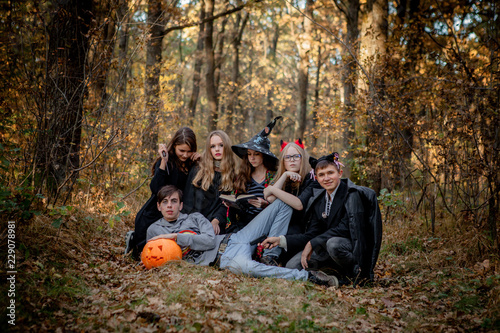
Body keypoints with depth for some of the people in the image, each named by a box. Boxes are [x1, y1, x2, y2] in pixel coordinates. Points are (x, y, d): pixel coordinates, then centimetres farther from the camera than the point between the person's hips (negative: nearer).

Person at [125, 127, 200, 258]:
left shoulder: (190, 164, 2)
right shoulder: (167, 162, -17)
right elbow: (156, 189, -30)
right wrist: (163, 162, -35)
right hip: (153, 216, -6)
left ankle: (135, 238, 28)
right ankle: (135, 240, 24)